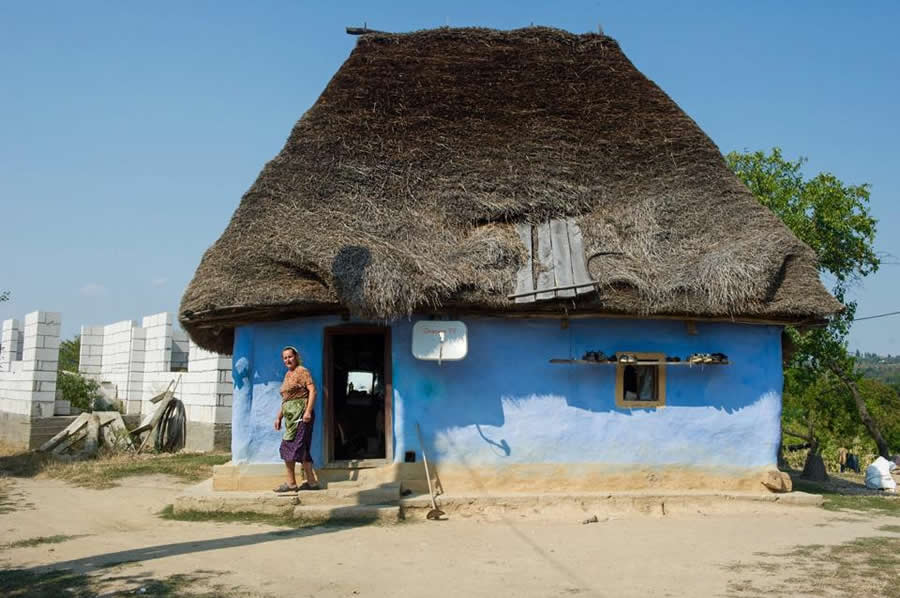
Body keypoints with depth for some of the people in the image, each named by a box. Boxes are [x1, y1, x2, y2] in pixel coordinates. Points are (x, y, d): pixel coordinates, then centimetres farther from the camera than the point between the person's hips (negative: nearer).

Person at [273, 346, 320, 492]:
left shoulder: (302, 371, -4)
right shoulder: (288, 375, 21)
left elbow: (313, 390, -15)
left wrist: (308, 411, -24)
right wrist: (279, 416, 21)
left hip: (300, 413, -9)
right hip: (291, 416, 9)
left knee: (288, 447, -11)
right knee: (300, 448, 6)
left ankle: (291, 483, -6)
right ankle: (312, 481, 9)